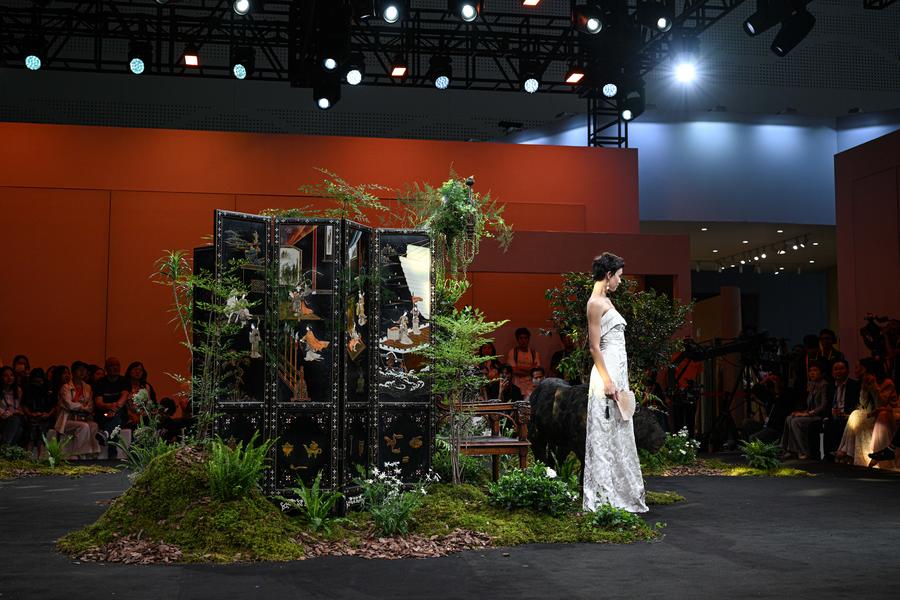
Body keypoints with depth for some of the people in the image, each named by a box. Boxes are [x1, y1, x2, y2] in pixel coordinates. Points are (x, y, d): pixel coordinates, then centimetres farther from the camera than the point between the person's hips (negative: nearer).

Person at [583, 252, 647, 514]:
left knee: (620, 435, 12)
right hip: (607, 373, -10)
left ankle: (621, 493, 18)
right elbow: (595, 347, -16)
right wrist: (607, 381, -20)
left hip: (618, 372, 10)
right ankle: (602, 498, -2)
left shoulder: (605, 300, 17)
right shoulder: (596, 303, -11)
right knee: (605, 435, -6)